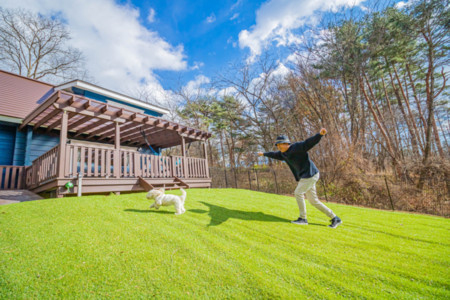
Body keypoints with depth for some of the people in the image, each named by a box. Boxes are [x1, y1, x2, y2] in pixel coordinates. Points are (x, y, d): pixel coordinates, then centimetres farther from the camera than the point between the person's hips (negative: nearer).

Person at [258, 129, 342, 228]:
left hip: (310, 174, -9)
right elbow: (275, 155, 27)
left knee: (298, 193, -6)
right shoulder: (283, 153, 8)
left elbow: (310, 142, -29)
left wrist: (320, 134, -46)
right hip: (305, 176, 9)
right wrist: (264, 154, 41)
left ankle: (303, 218, 10)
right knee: (313, 201, 11)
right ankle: (335, 218, 22)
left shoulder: (297, 147, -16)